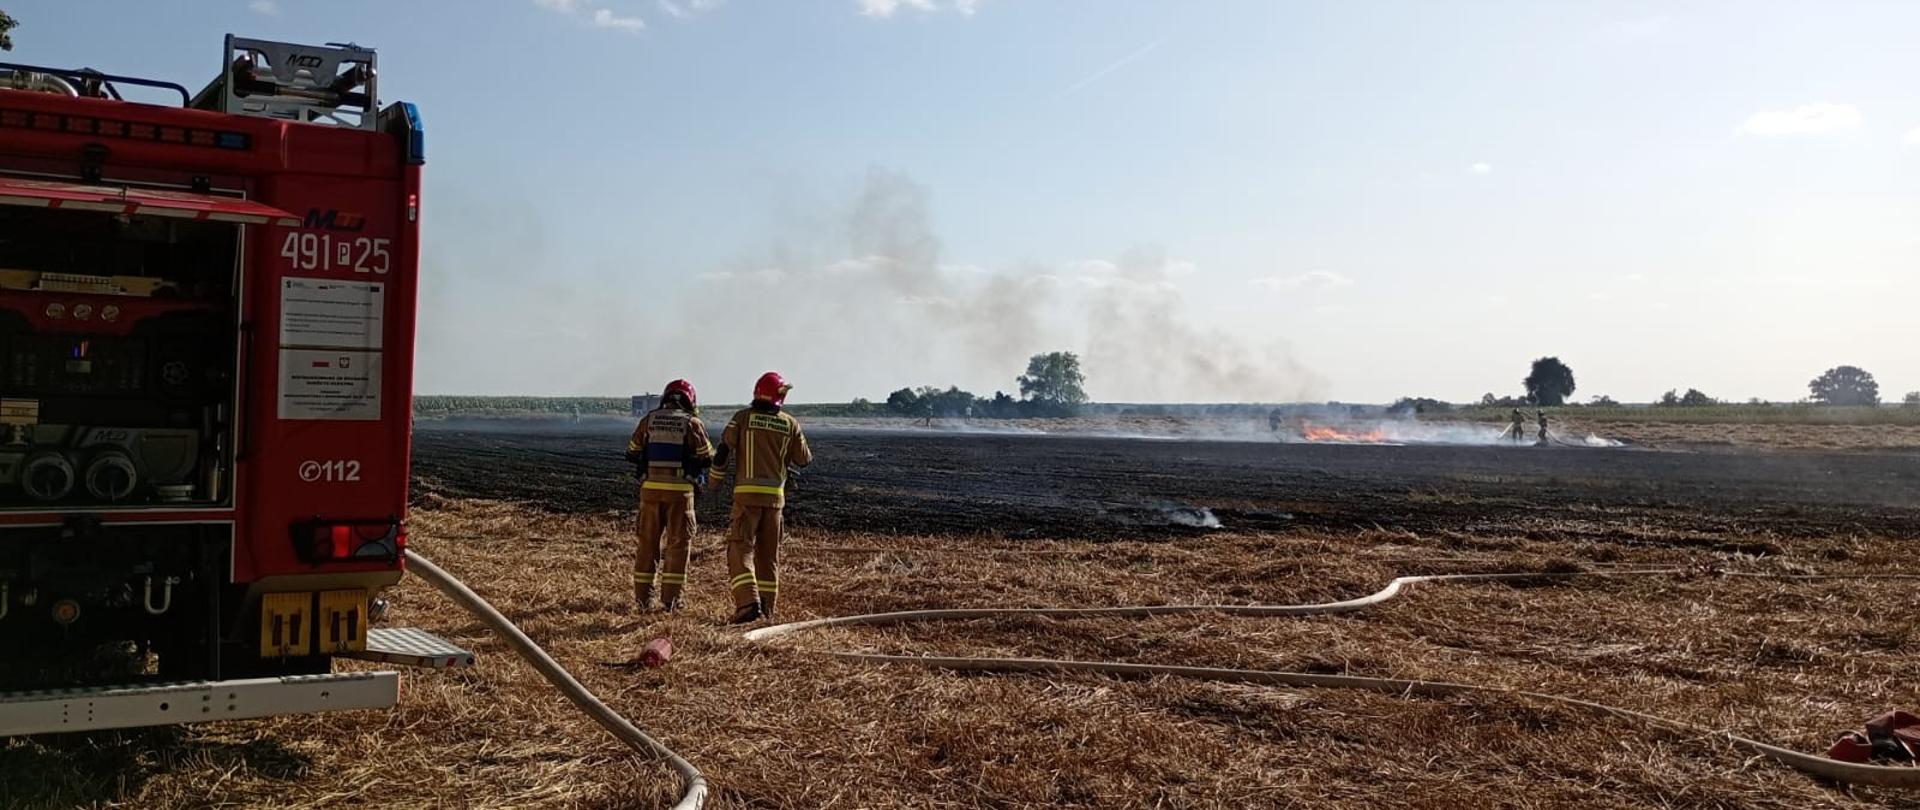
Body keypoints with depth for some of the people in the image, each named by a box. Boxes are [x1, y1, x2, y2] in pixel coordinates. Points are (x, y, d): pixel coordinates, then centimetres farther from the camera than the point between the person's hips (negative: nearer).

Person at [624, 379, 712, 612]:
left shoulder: (649, 419, 5)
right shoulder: (691, 423, -3)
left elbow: (632, 452, 10)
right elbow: (707, 458, 0)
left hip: (651, 487, 3)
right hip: (679, 489, -2)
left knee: (648, 543, 11)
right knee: (677, 544, 6)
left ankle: (643, 597, 13)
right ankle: (670, 599, 4)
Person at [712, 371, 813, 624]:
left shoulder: (742, 418, -2)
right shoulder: (790, 423, 4)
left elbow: (723, 451, -1)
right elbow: (804, 460, 10)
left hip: (747, 492, -3)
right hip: (775, 494, 3)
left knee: (741, 550, -3)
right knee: (768, 554, 14)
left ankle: (748, 604, -19)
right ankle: (766, 609, 17)